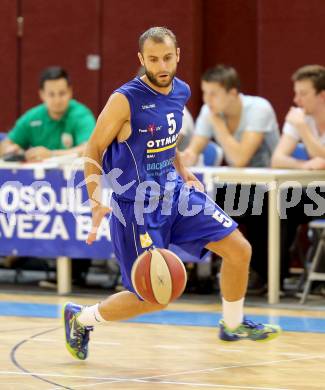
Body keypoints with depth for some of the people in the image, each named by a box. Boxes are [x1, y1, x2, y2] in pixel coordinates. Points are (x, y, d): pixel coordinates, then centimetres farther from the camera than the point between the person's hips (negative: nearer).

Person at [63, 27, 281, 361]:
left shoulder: (181, 92, 2)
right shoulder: (126, 99, -20)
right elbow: (93, 150, -13)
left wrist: (182, 172, 9)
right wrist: (96, 204, -24)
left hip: (174, 192, 7)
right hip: (136, 206, -7)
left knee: (239, 249, 1)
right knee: (154, 299, -5)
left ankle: (233, 325, 24)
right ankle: (80, 318, 18)